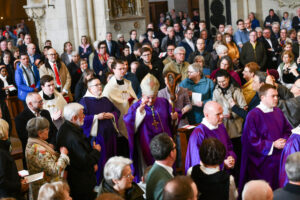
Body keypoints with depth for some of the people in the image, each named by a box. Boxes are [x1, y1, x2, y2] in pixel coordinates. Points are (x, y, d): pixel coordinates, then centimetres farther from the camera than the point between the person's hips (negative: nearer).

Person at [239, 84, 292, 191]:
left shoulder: (278, 112, 7)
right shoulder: (253, 115, -12)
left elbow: (288, 130, 14)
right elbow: (252, 140, -14)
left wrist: (285, 140, -7)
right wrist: (273, 145, -18)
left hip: (279, 158, 6)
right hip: (263, 161, -6)